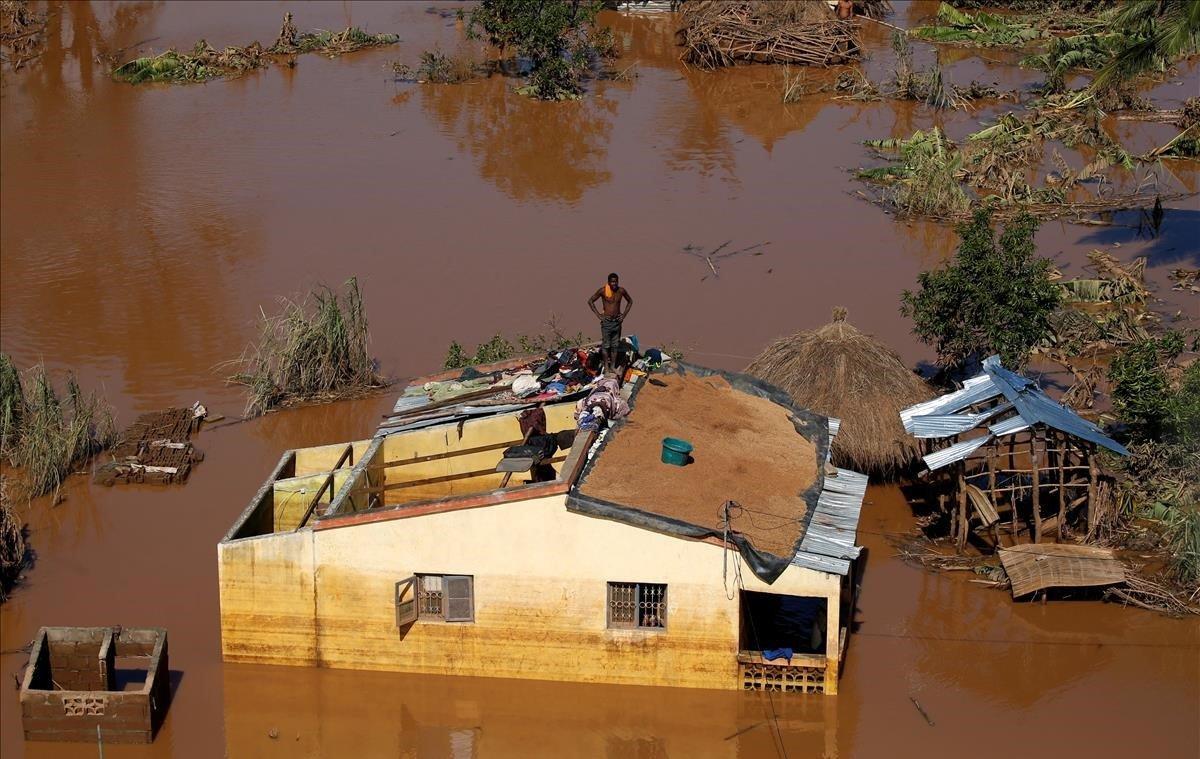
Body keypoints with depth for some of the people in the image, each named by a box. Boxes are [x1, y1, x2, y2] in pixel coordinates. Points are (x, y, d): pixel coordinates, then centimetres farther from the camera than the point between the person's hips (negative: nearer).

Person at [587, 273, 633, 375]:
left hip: (617, 321, 3)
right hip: (606, 321, -3)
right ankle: (606, 366, 10)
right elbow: (590, 301, -4)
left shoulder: (621, 291, -2)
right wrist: (598, 314, -7)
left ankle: (613, 366, 17)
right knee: (606, 345, 1)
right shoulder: (603, 291, -12)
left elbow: (630, 301, 15)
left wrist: (624, 314, 6)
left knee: (615, 345, 9)